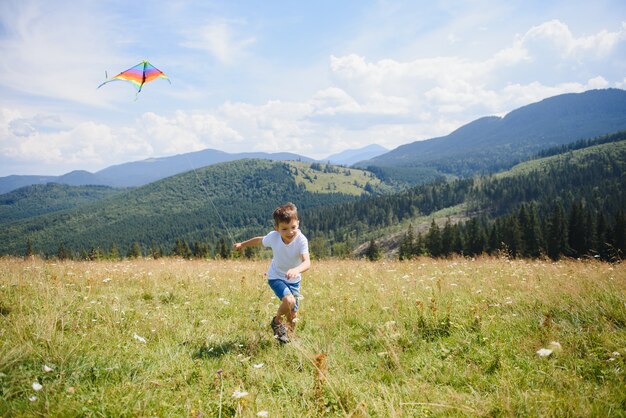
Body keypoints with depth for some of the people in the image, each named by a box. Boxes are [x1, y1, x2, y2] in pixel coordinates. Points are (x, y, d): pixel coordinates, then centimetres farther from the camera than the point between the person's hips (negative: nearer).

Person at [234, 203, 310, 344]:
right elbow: (260, 240, 3)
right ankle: (277, 321, 1)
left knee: (292, 317, 8)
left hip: (293, 280, 1)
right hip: (276, 277, -1)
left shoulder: (301, 240, -27)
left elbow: (307, 262, -40)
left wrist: (297, 269, -62)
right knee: (289, 301, -30)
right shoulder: (273, 237, -20)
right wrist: (243, 244, 18)